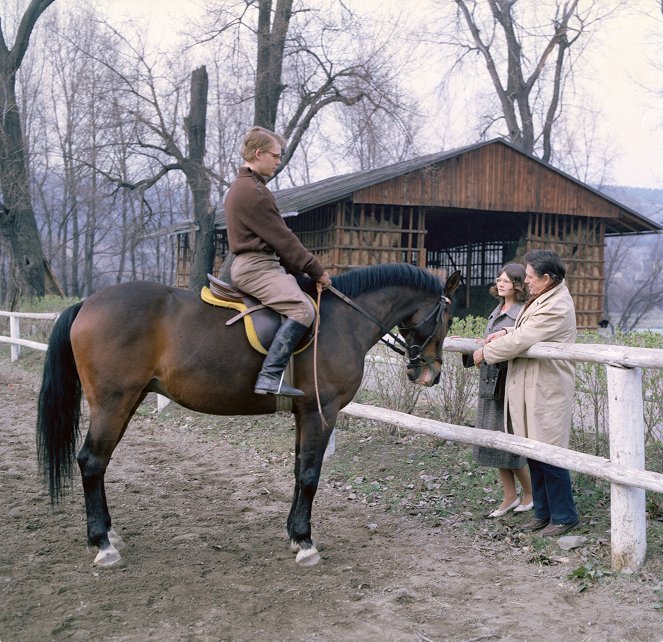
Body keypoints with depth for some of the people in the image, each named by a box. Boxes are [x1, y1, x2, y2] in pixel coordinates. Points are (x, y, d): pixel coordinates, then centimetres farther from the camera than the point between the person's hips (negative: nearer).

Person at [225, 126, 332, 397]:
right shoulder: (253, 190, -14)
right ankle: (270, 377, -30)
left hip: (255, 264, 11)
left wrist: (303, 270, 14)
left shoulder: (243, 186, 20)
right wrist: (316, 271, -9)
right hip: (256, 266, -11)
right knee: (303, 308, -25)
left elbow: (277, 237, 19)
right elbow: (282, 239, -15)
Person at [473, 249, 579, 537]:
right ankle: (543, 512, 27)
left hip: (546, 392, -10)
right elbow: (528, 330, 24)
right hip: (530, 391, 10)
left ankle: (563, 516, 12)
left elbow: (520, 341, -21)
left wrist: (485, 353, -9)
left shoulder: (556, 308, -20)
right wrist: (507, 332, 4)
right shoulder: (545, 297, 11)